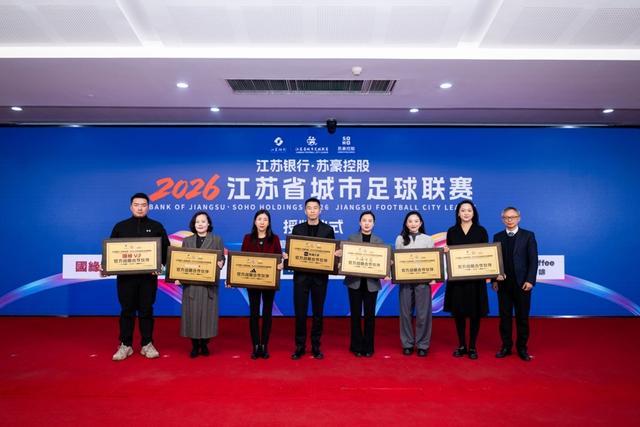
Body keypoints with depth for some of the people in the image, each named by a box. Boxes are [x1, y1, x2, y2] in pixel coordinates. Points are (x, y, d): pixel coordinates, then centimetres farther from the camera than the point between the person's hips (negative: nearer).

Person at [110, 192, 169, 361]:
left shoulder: (156, 227, 5)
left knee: (146, 310, 6)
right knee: (127, 310, 6)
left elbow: (165, 250, 3)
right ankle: (125, 345, 16)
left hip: (148, 276, -1)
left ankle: (147, 344, 15)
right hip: (125, 276, 1)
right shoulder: (120, 226, 8)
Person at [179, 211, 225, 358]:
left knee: (207, 312, 1)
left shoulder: (217, 240, 6)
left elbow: (222, 259, 3)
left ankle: (204, 345, 16)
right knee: (192, 313, 2)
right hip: (191, 283, 1)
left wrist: (220, 263, -19)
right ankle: (195, 345, 14)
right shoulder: (187, 241, 10)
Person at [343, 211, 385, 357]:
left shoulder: (379, 241, 7)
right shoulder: (351, 238, 4)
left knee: (370, 315, 6)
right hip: (355, 281, -1)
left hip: (371, 282, 1)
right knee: (356, 314, 5)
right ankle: (357, 346, 17)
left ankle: (368, 347, 18)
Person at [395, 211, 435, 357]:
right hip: (405, 280, 1)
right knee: (406, 313, 4)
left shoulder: (427, 239, 7)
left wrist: (433, 277, -8)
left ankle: (422, 345, 12)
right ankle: (407, 344, 16)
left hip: (423, 280, -1)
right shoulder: (400, 239, 8)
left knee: (423, 313, 0)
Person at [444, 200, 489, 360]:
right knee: (458, 312, 6)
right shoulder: (452, 231, 6)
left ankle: (472, 347, 17)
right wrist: (446, 251, -13)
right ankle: (461, 346, 20)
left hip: (475, 278, -1)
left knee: (475, 313, 4)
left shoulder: (481, 231, 3)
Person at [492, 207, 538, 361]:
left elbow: (533, 260, -4)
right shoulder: (498, 237, 8)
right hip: (503, 283, 2)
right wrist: (494, 279, -1)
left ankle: (522, 348, 18)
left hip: (522, 283, -2)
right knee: (504, 316, 7)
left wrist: (530, 280, -11)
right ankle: (506, 346, 17)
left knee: (522, 317, 6)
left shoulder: (528, 235, 1)